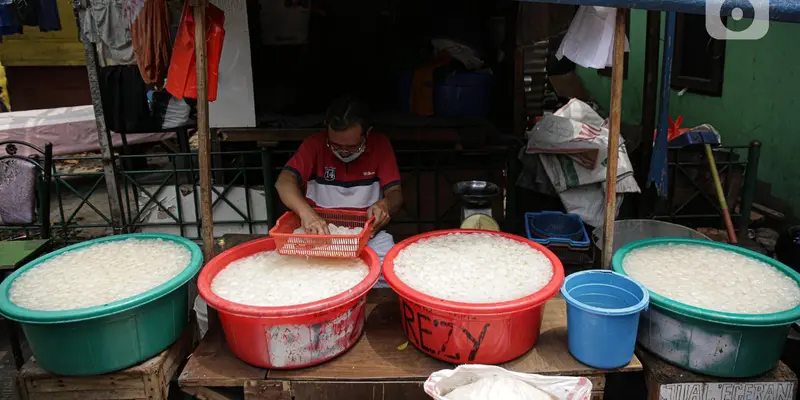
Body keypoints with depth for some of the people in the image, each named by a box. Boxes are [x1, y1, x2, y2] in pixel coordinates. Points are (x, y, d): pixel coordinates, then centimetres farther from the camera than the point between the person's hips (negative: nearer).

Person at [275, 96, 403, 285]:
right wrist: (306, 212, -39)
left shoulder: (380, 145, -4)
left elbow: (395, 193, -5)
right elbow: (285, 181, -19)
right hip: (320, 229, 0)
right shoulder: (315, 144, -7)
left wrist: (385, 204, -30)